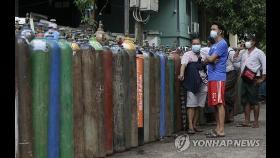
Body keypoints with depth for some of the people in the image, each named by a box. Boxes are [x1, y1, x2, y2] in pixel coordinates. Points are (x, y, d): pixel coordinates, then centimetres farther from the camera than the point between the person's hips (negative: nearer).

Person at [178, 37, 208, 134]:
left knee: (198, 106, 8)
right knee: (191, 105, -9)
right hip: (192, 84, -5)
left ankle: (195, 125, 15)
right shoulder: (187, 55, 0)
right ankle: (190, 126, -11)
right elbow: (183, 64, -18)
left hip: (203, 84, 5)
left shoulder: (203, 56, 17)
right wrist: (181, 74, -37)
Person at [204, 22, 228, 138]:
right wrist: (209, 59, -6)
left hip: (218, 77, -9)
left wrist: (208, 58, 8)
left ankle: (221, 130, -11)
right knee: (215, 105, 11)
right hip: (211, 77, 9)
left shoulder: (222, 44, -7)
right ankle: (217, 128, 17)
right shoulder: (214, 45, 23)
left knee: (219, 104, -10)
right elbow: (206, 61, 16)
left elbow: (210, 59, -14)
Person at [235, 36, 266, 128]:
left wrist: (262, 78, -12)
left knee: (254, 101, -6)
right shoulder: (244, 53, 18)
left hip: (253, 80, -7)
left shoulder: (258, 52, -2)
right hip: (244, 79, 7)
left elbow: (264, 64, -7)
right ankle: (246, 121, 10)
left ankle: (256, 122, -3)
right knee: (245, 101, 6)